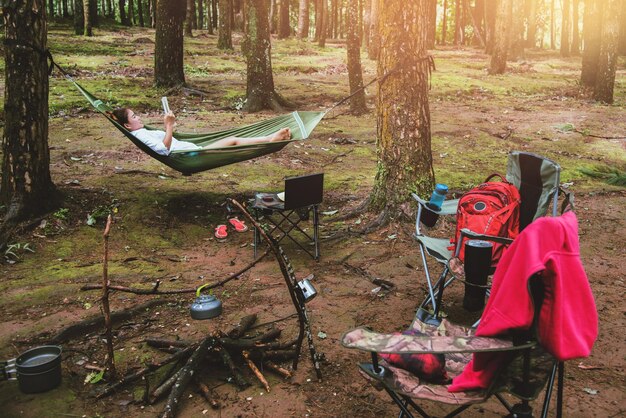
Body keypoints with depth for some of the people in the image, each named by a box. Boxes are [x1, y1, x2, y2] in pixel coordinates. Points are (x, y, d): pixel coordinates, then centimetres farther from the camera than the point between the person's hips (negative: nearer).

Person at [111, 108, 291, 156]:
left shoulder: (143, 133, 18)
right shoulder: (140, 135, -13)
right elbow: (164, 149, -27)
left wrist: (169, 126, 13)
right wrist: (169, 126, -28)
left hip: (193, 150, 10)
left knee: (233, 139, 4)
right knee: (234, 140, -9)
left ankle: (270, 138, 5)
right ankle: (270, 139, -1)